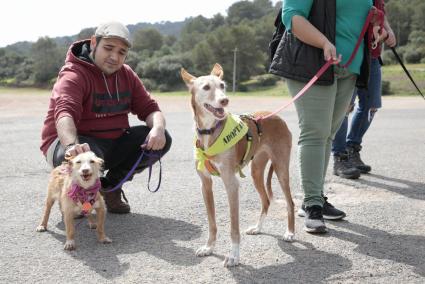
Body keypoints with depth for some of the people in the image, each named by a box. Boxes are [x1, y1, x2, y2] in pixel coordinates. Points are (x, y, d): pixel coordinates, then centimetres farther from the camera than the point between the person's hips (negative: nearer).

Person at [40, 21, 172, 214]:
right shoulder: (74, 75, -18)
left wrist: (158, 128, -23)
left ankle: (111, 186, 5)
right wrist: (72, 145, -58)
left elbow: (149, 108, 2)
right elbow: (64, 114, -36)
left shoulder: (126, 74, 5)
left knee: (162, 140, -9)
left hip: (112, 144, 7)